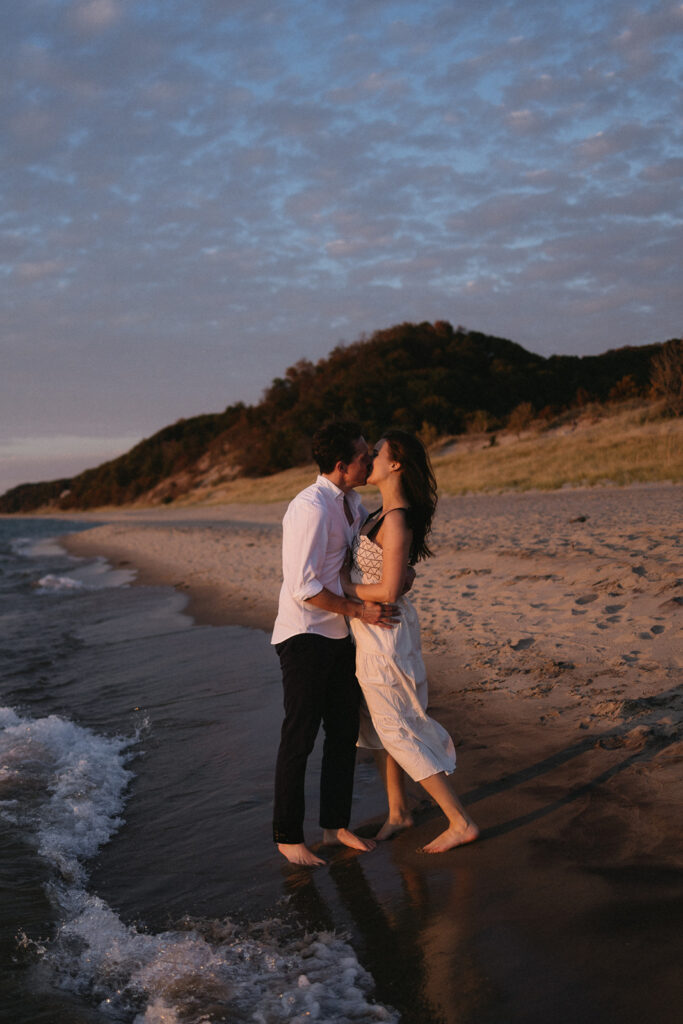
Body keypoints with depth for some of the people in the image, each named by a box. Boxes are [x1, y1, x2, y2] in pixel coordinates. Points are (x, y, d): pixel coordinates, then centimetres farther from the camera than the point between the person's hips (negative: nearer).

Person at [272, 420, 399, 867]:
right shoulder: (311, 507, -21)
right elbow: (304, 587, -23)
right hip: (305, 635, -9)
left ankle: (336, 824, 27)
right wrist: (358, 609, -18)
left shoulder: (353, 502, 7)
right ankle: (288, 836, 14)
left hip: (341, 634, 9)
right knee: (300, 739, 1)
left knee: (344, 733, 14)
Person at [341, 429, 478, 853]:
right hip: (376, 630, 10)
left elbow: (388, 591, -24)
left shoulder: (396, 521, -23)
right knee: (378, 722, 19)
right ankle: (398, 811, 33)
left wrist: (344, 587, -12)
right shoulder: (389, 513, 7)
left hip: (384, 634, -10)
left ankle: (461, 822, 5)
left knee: (399, 731, -1)